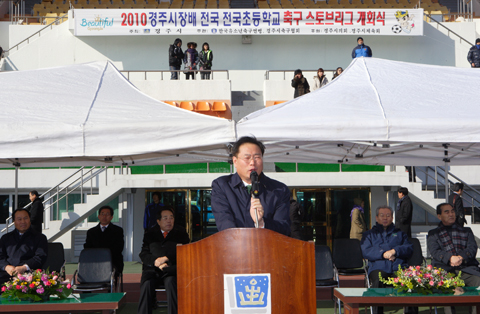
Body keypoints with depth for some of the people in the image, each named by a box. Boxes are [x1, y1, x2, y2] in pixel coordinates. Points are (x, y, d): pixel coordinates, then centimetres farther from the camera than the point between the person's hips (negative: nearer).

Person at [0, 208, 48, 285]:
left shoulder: (40, 237, 18)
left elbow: (41, 257, 3)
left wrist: (24, 267, -13)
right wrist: (6, 267, -7)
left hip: (28, 272, -2)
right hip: (6, 272, 3)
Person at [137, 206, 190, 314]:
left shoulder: (180, 233, 14)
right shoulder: (149, 235, 19)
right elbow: (143, 254, 10)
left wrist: (167, 259, -11)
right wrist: (155, 261, -10)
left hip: (172, 270, -2)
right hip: (152, 269, 2)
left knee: (170, 282, -34)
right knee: (146, 284, -28)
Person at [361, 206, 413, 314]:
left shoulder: (399, 233, 31)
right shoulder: (369, 234, 26)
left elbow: (409, 248, 14)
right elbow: (366, 252, 8)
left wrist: (395, 251, -5)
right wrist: (383, 254, -7)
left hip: (399, 267, 1)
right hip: (378, 267, -1)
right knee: (378, 282, -38)